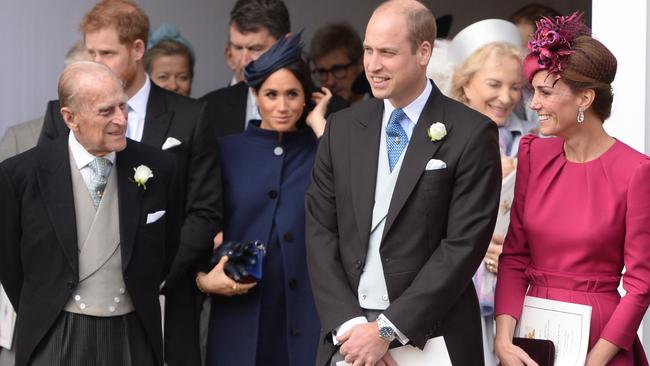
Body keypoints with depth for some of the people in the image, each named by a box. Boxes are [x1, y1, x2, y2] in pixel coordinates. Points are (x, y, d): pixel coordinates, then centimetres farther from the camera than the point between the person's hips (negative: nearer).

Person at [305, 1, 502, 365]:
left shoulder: (471, 134, -7)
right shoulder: (343, 127, 6)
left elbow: (464, 245, -12)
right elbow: (321, 230, 3)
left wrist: (387, 329, -15)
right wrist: (348, 323, -9)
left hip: (430, 337, -3)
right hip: (348, 333, 3)